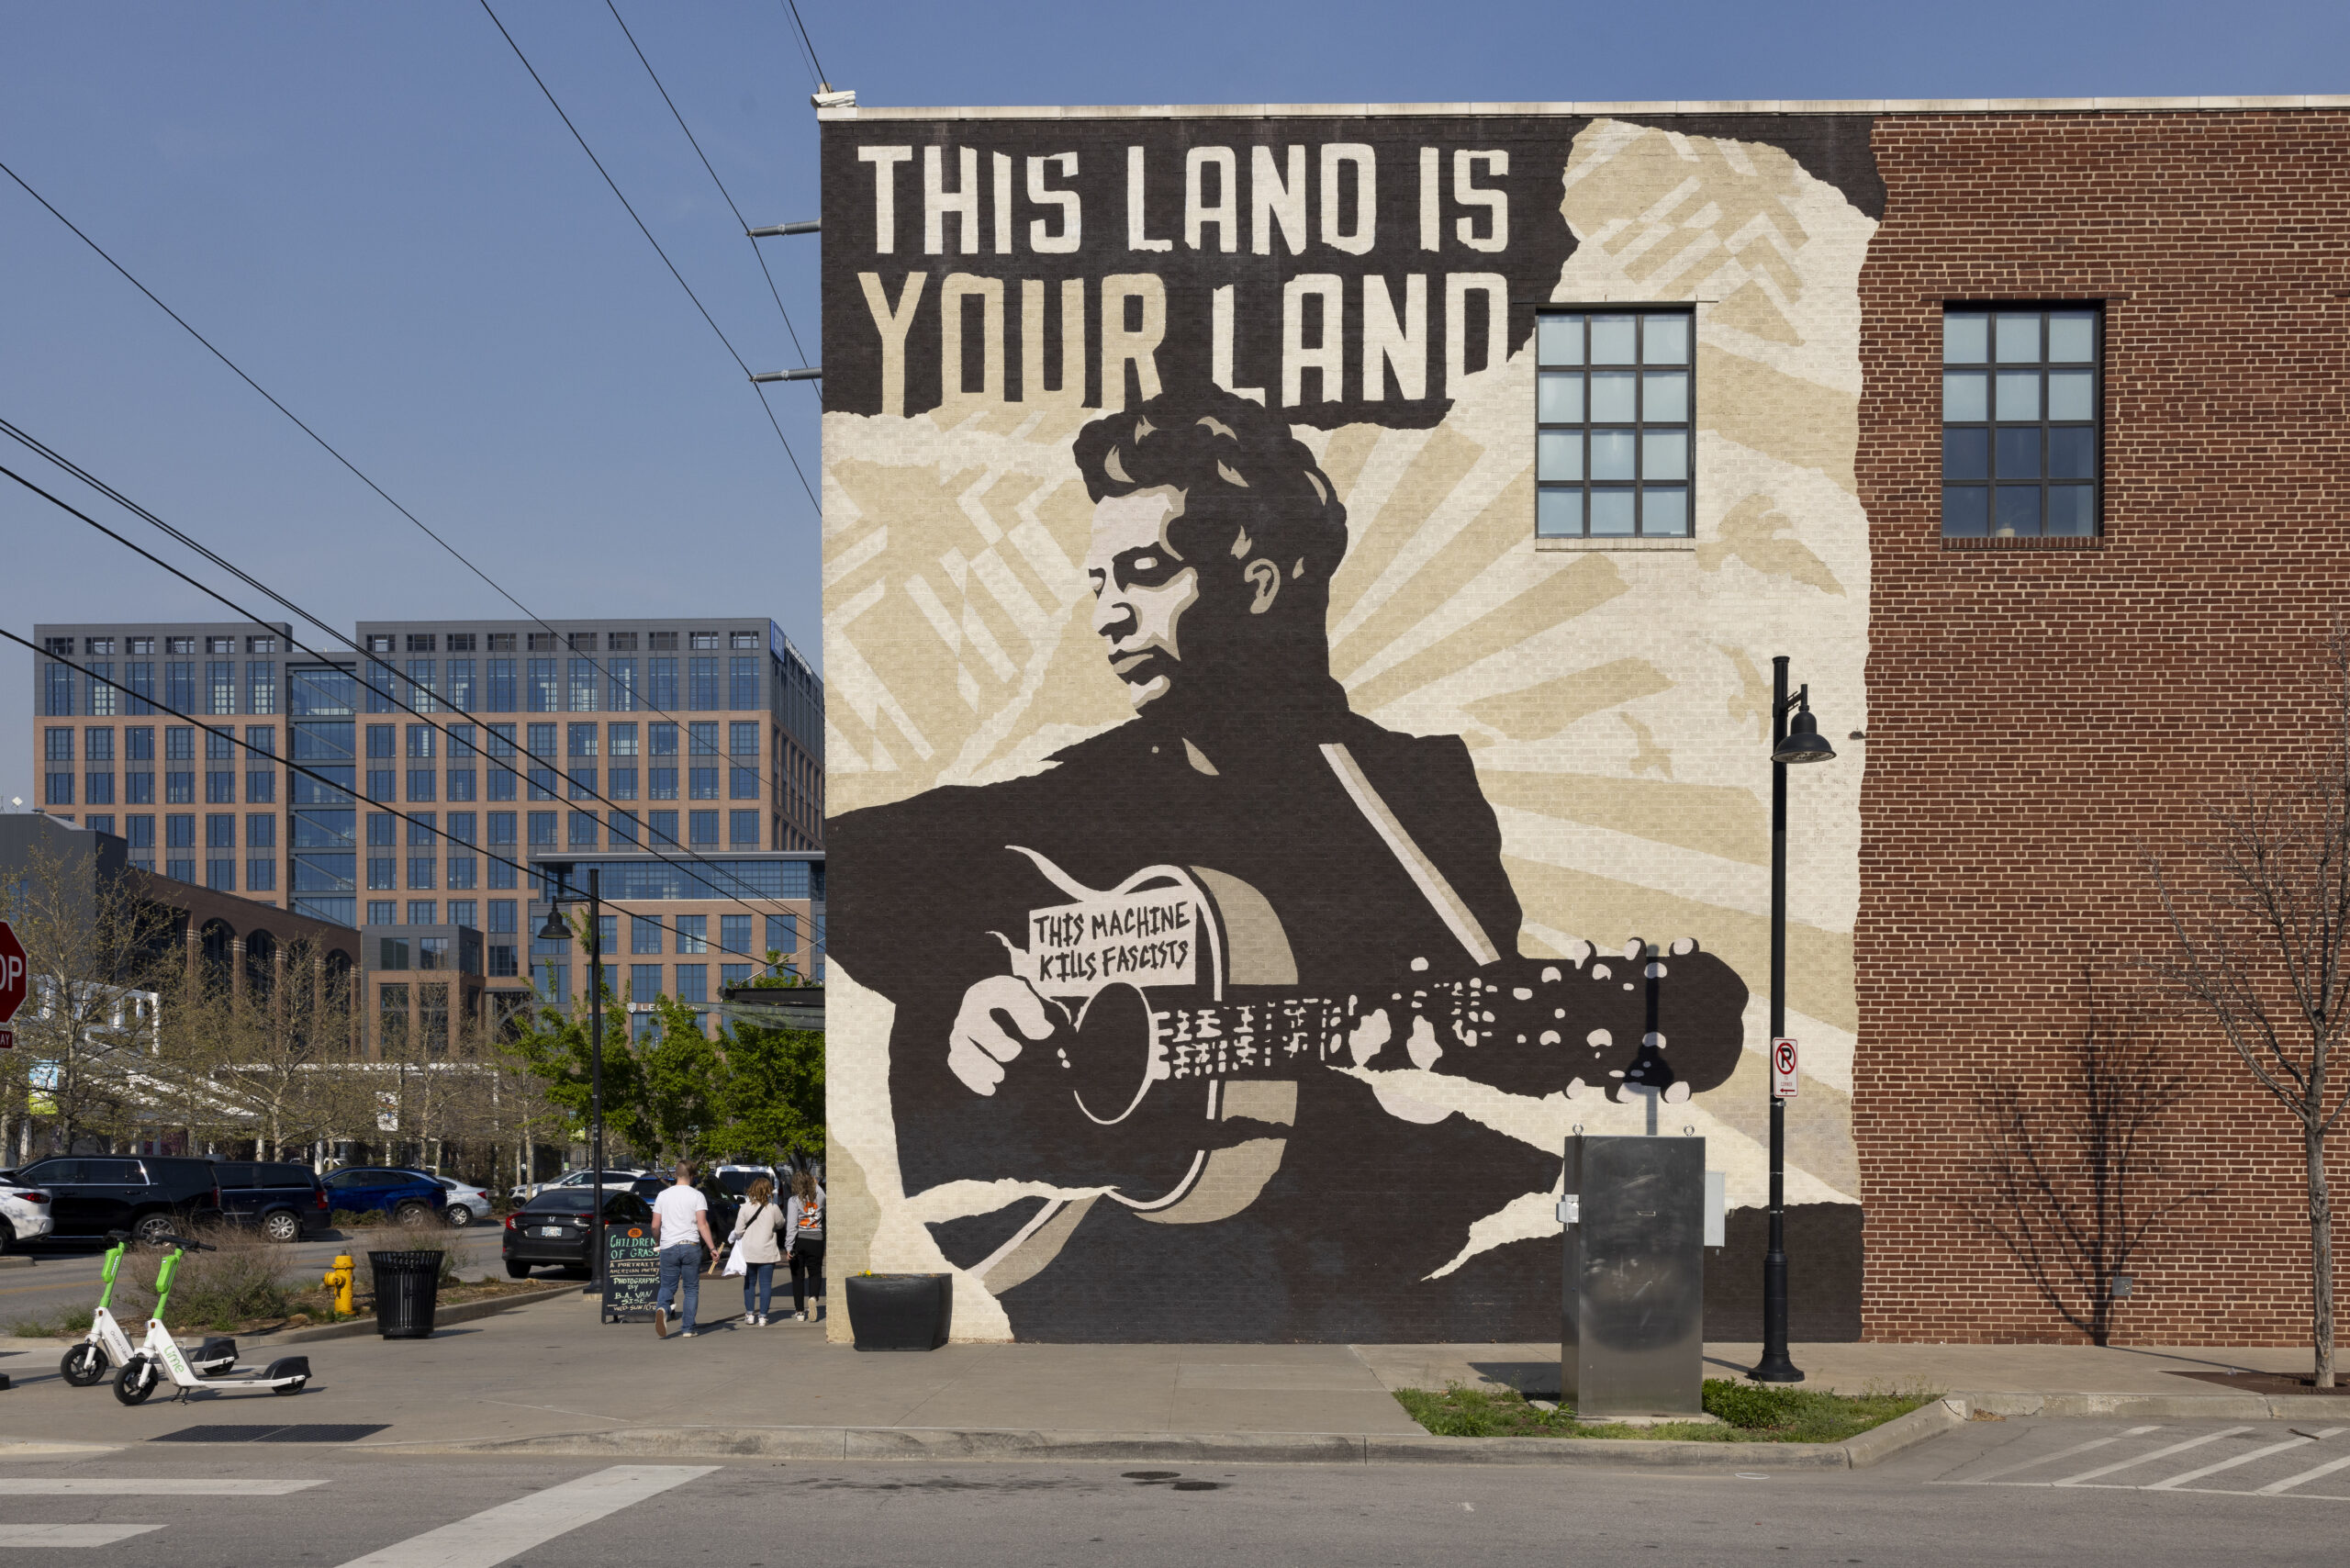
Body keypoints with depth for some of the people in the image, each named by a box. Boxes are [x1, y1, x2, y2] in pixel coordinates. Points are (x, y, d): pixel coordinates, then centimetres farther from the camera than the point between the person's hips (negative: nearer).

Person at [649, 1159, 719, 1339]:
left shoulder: (663, 1195, 5)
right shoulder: (697, 1196, -3)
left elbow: (655, 1225, 7)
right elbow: (702, 1225, -11)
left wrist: (657, 1244, 25)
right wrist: (712, 1248, -9)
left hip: (668, 1247, 2)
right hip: (691, 1246, -2)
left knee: (667, 1286, 9)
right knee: (691, 1289, 8)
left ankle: (661, 1308, -23)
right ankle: (688, 1329, 5)